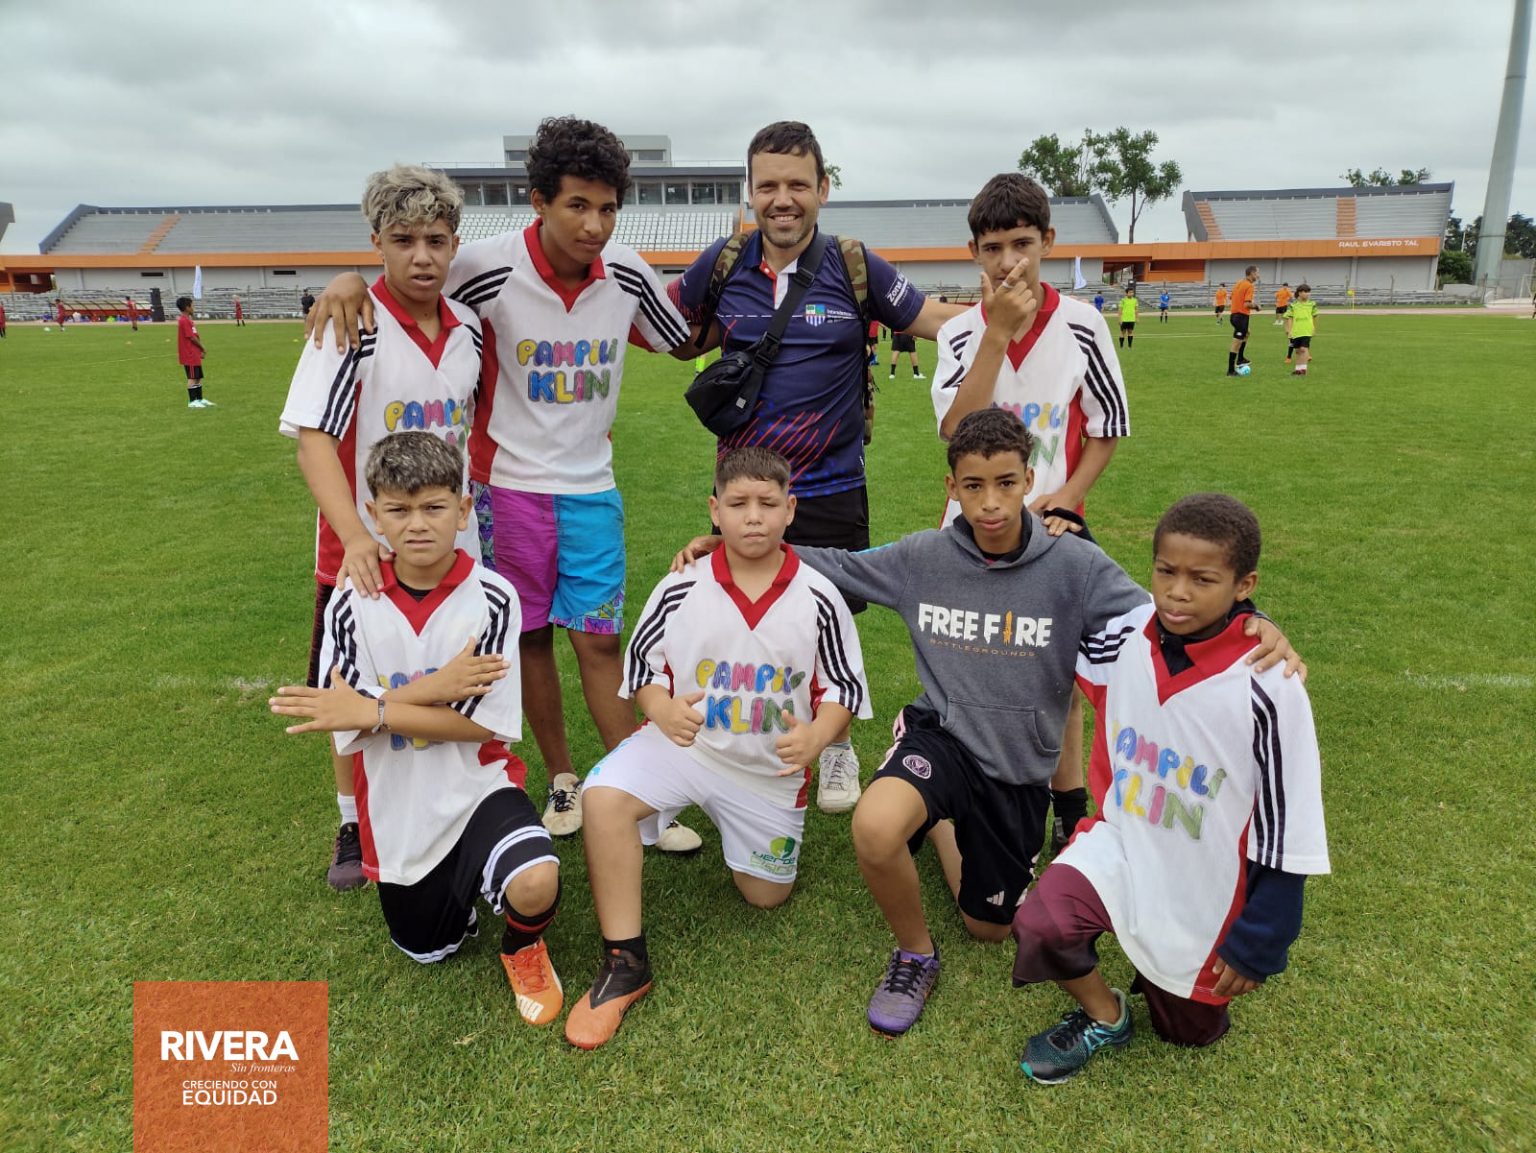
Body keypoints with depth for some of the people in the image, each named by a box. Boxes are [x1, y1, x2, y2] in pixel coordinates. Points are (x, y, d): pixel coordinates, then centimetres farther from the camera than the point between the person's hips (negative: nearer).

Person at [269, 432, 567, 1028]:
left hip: (477, 785, -3)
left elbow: (482, 722, -19)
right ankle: (459, 880, 50)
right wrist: (433, 688, -24)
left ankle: (523, 946, 6)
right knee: (427, 949, 18)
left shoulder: (491, 599, -16)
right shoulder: (352, 605, -9)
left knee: (536, 884, -31)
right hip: (397, 809, 3)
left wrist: (374, 710, -25)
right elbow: (344, 720, -12)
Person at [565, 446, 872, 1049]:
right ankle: (625, 963, -15)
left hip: (773, 765, 1)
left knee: (766, 894, 12)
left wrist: (815, 736, -24)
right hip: (686, 743, -1)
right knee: (604, 795, -29)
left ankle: (746, 841, 48)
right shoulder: (680, 589, -11)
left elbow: (844, 686, -3)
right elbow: (641, 663, -1)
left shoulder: (818, 599, -10)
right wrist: (663, 709, -23)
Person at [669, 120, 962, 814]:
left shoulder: (854, 268, -5)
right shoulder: (722, 265, -1)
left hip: (831, 489, -1)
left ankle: (837, 748, 34)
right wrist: (713, 335, -2)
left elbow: (936, 319, 3)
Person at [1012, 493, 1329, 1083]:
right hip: (1123, 843, 2)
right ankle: (1103, 1017, 7)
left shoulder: (1267, 688, -24)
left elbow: (1286, 835, -16)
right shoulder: (1126, 636, -13)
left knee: (1189, 1030, 14)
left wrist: (1259, 944, -11)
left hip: (1205, 892, -2)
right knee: (1040, 924, -25)